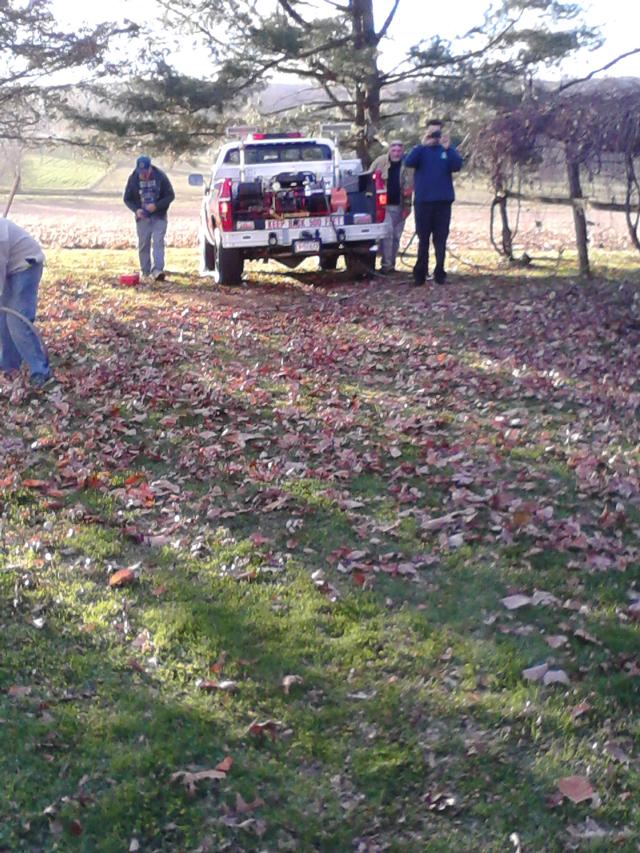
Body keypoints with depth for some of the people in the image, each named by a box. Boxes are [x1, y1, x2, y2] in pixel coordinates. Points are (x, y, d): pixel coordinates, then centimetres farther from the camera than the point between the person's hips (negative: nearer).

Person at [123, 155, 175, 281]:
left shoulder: (160, 177, -9)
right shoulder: (133, 179, -4)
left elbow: (170, 196, -6)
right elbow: (127, 199, 4)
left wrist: (156, 206, -19)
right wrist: (136, 209, -16)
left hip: (159, 217, -2)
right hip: (142, 217, 2)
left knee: (158, 242, -14)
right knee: (143, 245, 5)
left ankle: (157, 270, -22)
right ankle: (146, 273, 13)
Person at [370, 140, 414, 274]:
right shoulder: (380, 161, -4)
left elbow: (409, 187, 2)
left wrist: (407, 205, -1)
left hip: (399, 206, 3)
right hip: (383, 204, -3)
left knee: (396, 236, 9)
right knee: (387, 232, -15)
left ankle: (391, 264, 21)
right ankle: (386, 264, -10)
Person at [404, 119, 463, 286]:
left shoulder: (447, 150, 6)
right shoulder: (420, 150, 5)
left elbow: (457, 166, -11)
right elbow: (408, 162, -15)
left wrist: (448, 148, -27)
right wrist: (423, 145, -27)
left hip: (443, 201, 0)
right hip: (423, 201, 0)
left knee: (441, 240, 3)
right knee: (423, 239, 4)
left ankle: (440, 273, 7)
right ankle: (420, 274, 8)